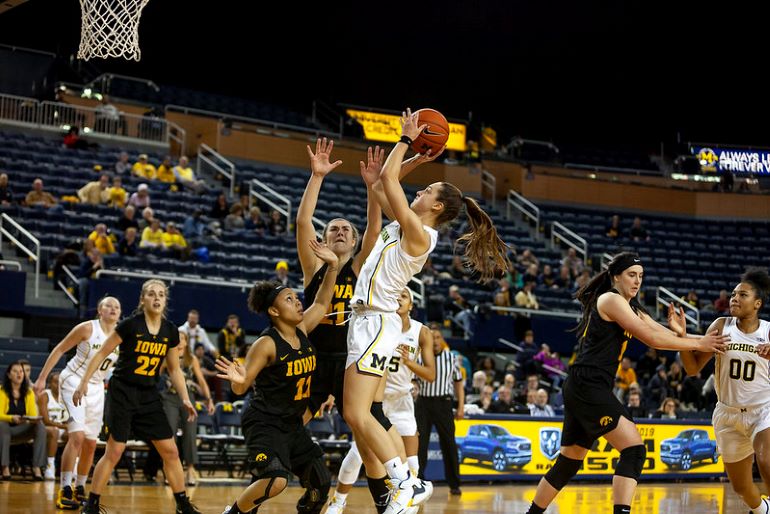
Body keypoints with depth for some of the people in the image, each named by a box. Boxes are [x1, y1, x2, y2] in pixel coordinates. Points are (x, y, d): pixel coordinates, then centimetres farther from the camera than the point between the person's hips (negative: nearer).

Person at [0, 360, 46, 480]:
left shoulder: (29, 392, 7)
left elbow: (33, 415, 1)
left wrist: (34, 420, -24)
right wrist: (12, 418, -34)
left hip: (22, 430, 3)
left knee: (40, 426, -26)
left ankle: (36, 468, -32)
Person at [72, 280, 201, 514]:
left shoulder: (170, 331, 3)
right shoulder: (130, 325, -11)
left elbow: (174, 369, 13)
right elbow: (102, 353, -6)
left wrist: (185, 399, 5)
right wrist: (84, 382, -11)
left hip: (149, 395, 5)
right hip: (122, 391, -5)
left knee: (170, 450, 2)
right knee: (114, 451, -8)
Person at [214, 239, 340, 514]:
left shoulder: (302, 332, 3)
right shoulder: (266, 344, -16)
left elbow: (321, 303, 15)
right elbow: (240, 387, -16)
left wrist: (332, 266, 4)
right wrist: (238, 379, -39)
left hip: (293, 424, 8)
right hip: (264, 422, -8)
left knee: (320, 484, 6)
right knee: (276, 480, -28)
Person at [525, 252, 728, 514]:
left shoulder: (630, 307, 20)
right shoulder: (611, 300, -8)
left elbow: (661, 332, 12)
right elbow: (652, 338, -12)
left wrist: (707, 342, -1)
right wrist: (698, 343, -7)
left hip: (584, 391, 10)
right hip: (588, 386, -10)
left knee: (570, 459, 17)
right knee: (634, 450, -16)